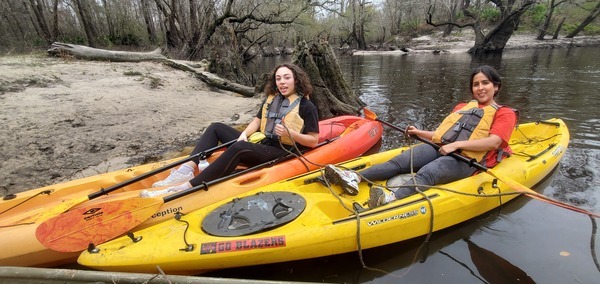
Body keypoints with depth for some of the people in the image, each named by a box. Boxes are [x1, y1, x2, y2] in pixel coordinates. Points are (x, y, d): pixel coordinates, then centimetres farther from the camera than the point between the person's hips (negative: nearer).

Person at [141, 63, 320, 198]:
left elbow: (314, 141, -8)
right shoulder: (271, 99, 13)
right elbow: (257, 121, 16)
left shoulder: (307, 107, -7)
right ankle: (187, 170, -16)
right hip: (259, 143, 8)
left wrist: (289, 133, -23)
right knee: (216, 128, 4)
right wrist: (244, 134, -5)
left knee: (238, 148, -37)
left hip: (279, 152, -8)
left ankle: (187, 187, -40)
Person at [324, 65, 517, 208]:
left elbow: (493, 142, -6)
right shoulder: (462, 107, 30)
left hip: (465, 159, -5)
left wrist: (456, 144, -15)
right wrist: (420, 133, 13)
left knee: (426, 173, -37)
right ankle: (355, 178, -39)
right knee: (399, 162, -22)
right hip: (441, 148, 6)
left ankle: (390, 201, -62)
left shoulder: (505, 114, 12)